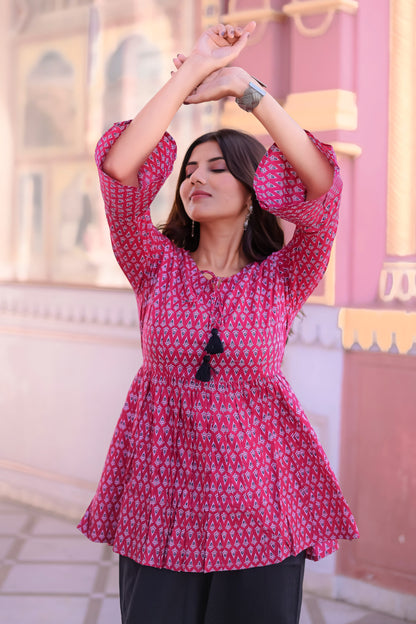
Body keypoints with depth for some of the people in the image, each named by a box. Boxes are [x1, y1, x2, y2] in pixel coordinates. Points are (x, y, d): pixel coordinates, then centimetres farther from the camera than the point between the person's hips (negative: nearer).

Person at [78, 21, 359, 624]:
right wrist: (195, 67, -11)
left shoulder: (283, 278, 0)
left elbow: (323, 182, -16)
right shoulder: (158, 267, 2)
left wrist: (245, 87, -16)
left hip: (258, 506, -1)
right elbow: (119, 166, -12)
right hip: (160, 502, 1)